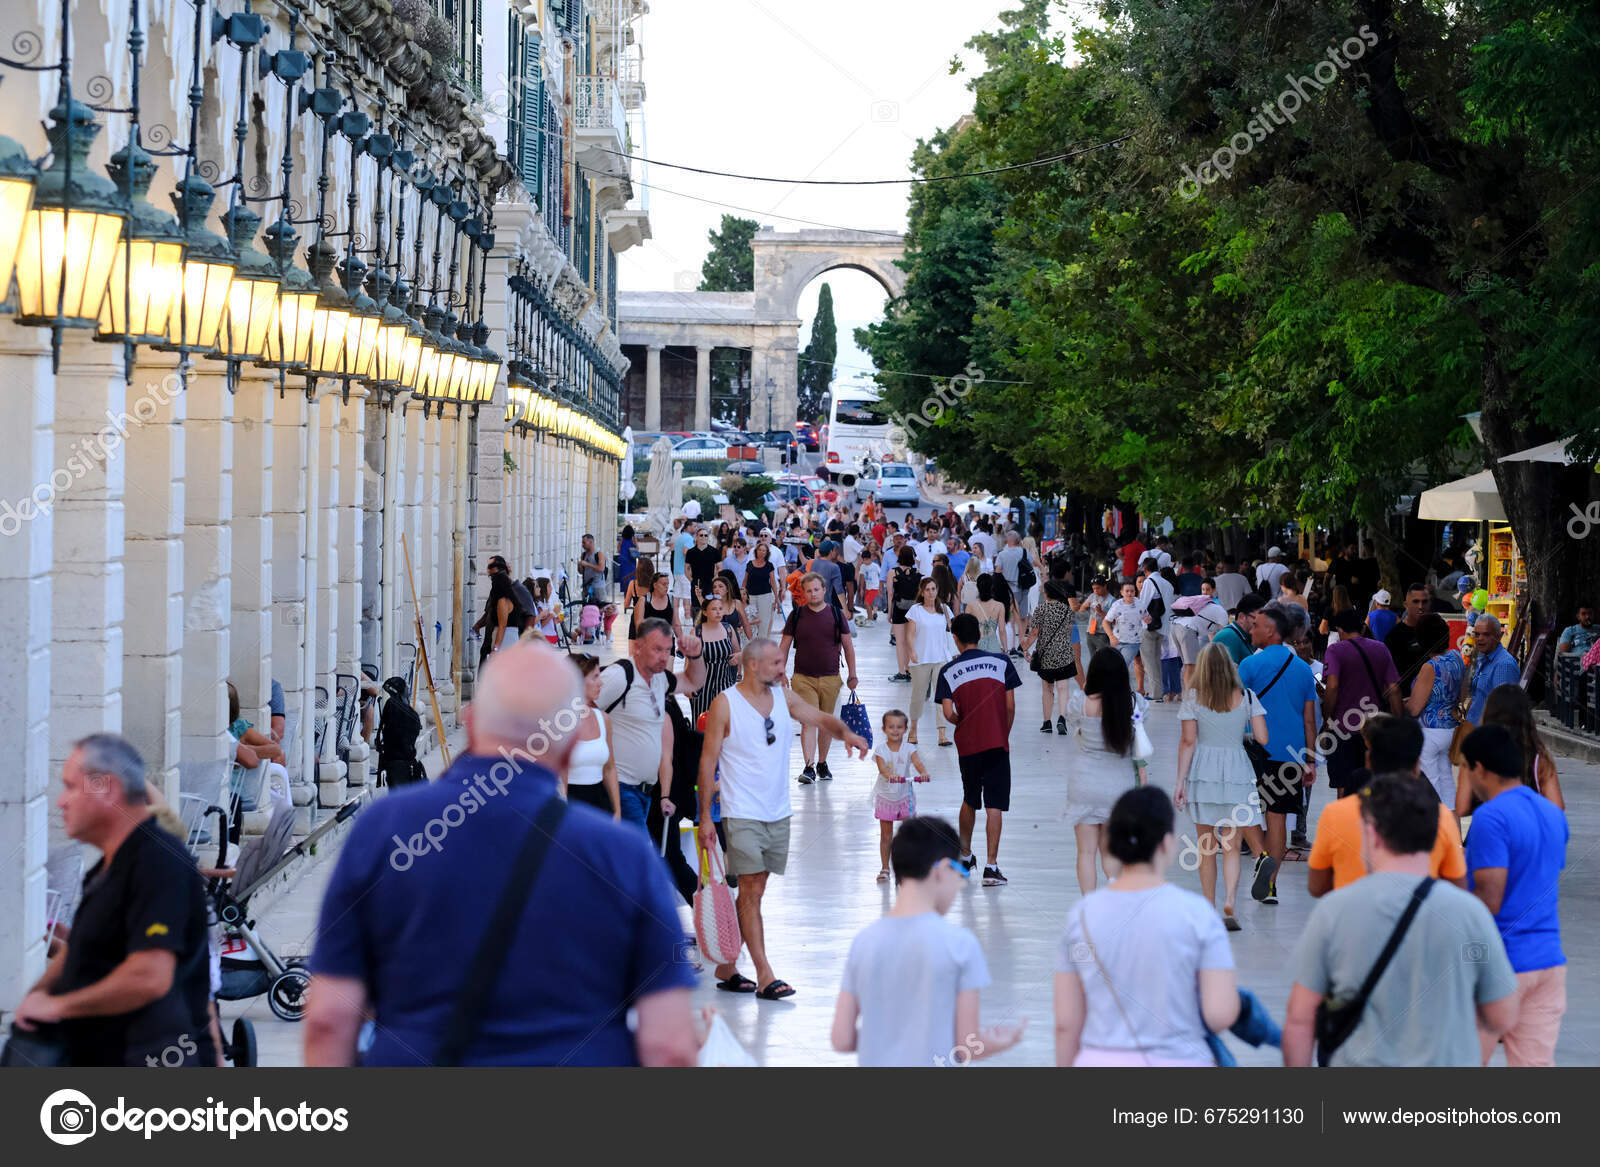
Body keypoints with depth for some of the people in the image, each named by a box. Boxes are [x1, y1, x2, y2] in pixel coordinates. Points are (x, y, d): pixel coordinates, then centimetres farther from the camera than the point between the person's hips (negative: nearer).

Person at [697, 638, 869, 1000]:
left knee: (754, 889, 10)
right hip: (742, 814, -6)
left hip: (778, 812, 6)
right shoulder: (725, 705, -8)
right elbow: (708, 760, -6)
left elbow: (819, 718, 9)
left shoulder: (784, 697, 8)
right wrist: (705, 816, -9)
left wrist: (844, 732, -15)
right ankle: (764, 976, -10)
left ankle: (726, 965, 21)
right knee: (751, 890, -9)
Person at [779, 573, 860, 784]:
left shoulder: (836, 614, 2)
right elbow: (783, 647, 6)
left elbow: (848, 646, 8)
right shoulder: (797, 616, 1)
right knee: (809, 721, -10)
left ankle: (822, 763, 24)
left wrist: (852, 675, 7)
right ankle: (809, 767, -14)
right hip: (803, 678, -1)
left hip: (830, 679, 1)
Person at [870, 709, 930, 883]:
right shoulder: (880, 749, -8)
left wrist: (923, 772, -48)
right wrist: (890, 774, -48)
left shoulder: (908, 749, -7)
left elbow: (918, 762, -24)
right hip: (885, 796, 0)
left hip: (905, 796, 0)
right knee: (885, 835, 5)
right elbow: (882, 766, -25)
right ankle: (884, 868, 14)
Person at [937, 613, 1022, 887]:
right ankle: (991, 866, -7)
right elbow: (1010, 706, -2)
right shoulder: (1001, 662, -1)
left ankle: (965, 856, 34)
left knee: (970, 801, 21)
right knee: (994, 806, -1)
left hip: (967, 744, 2)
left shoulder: (948, 671, -1)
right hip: (997, 743, -1)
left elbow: (949, 714, -6)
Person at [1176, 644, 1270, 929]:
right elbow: (1262, 739, -3)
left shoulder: (1193, 698, -2)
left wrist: (1180, 782, -1)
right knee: (1231, 846, 3)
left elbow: (1187, 742, -4)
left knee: (1206, 846, 11)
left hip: (1202, 774, 0)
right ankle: (1229, 902, -17)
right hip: (1237, 773, 0)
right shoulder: (1246, 697, 1)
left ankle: (1208, 909, 15)